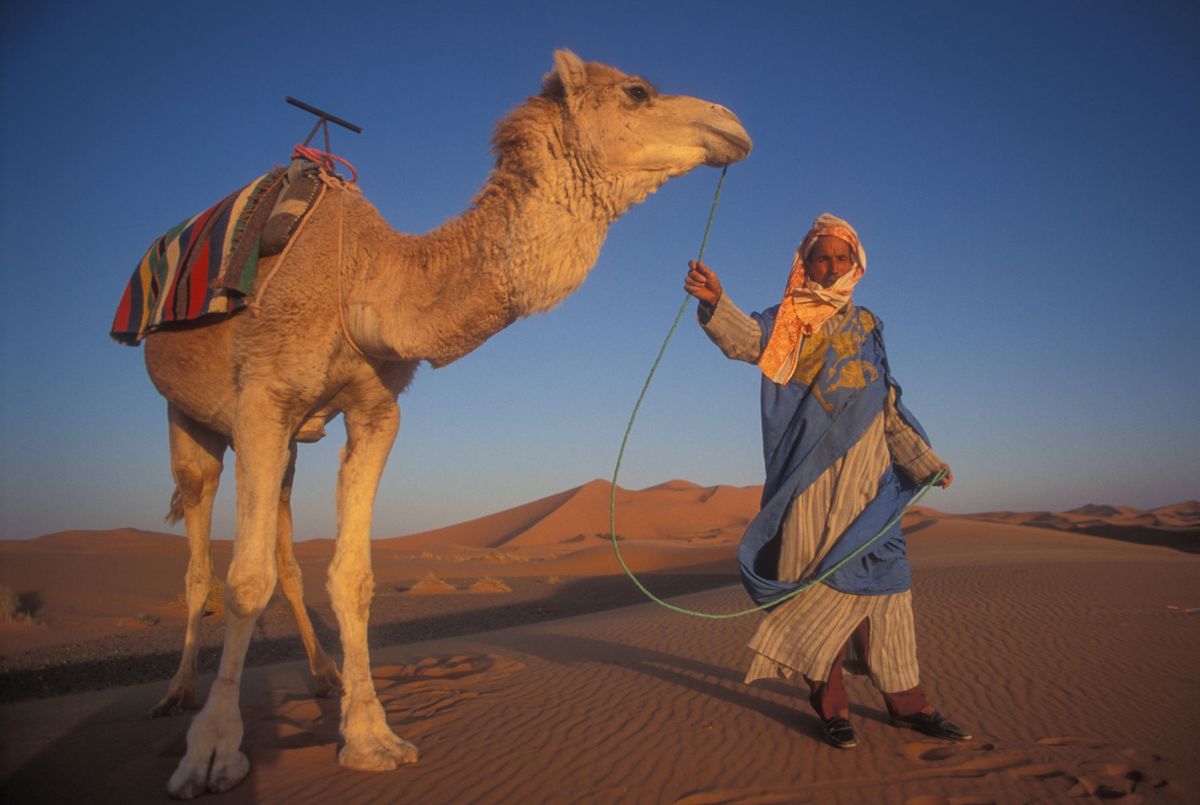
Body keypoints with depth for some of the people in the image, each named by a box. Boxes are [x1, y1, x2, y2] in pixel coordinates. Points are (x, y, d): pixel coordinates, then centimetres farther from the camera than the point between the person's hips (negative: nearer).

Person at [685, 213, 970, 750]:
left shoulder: (865, 325, 19)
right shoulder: (786, 321, 5)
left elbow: (888, 407, 22)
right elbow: (748, 340, -19)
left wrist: (924, 460, 19)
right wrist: (716, 303, -38)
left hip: (868, 471, 4)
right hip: (814, 474, -4)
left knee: (881, 577, 6)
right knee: (822, 580, -4)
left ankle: (905, 700, 16)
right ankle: (830, 704, 6)